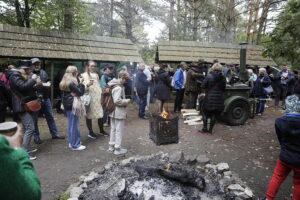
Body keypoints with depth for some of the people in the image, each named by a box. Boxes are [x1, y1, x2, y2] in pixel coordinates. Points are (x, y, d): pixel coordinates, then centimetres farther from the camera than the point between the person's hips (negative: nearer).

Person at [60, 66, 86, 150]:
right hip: (73, 106, -10)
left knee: (70, 124, 17)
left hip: (67, 106, 10)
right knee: (74, 125, -2)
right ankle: (75, 145, 6)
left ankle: (71, 142, 27)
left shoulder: (64, 82, 10)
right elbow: (80, 92, -17)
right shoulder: (71, 83, -17)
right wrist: (81, 83, -9)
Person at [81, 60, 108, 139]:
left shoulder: (96, 75, 15)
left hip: (98, 97, 5)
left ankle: (101, 130, 22)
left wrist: (101, 94, 12)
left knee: (100, 114, 7)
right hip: (89, 97, -5)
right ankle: (90, 132, 14)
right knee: (89, 115, 2)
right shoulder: (84, 75, -2)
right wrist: (88, 85, -26)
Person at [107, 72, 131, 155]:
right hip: (119, 112, -10)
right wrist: (126, 101, -14)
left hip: (113, 112, 10)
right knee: (119, 130, 1)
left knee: (113, 129, 19)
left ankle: (111, 146, 31)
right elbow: (117, 101, -27)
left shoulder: (113, 86, 8)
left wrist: (125, 100, 12)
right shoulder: (118, 88, -21)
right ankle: (117, 149, 11)